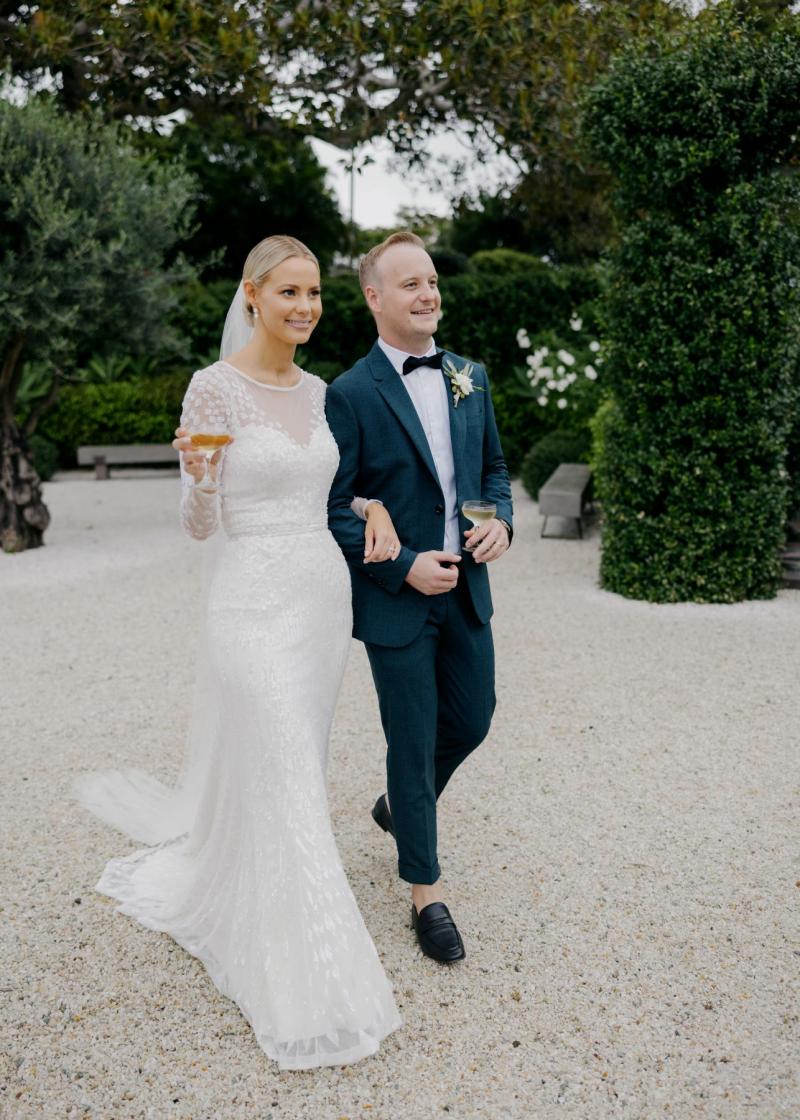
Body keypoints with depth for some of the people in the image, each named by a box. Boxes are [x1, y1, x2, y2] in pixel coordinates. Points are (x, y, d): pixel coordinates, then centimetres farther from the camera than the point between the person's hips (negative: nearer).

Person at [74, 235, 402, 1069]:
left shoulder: (319, 391, 9)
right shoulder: (214, 387, -9)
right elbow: (200, 524, -8)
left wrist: (373, 507, 0)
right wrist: (196, 468, -30)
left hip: (324, 594, 7)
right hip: (255, 601, -7)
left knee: (286, 767, 19)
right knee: (284, 788, -3)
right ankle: (306, 993, 11)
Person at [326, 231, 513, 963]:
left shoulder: (471, 376, 6)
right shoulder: (352, 394, -12)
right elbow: (332, 508, -11)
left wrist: (501, 520, -6)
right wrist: (404, 566, -18)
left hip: (467, 589, 6)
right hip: (396, 597, -6)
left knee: (472, 720, 16)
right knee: (413, 740, 5)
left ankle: (401, 806, 46)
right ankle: (427, 891, 24)